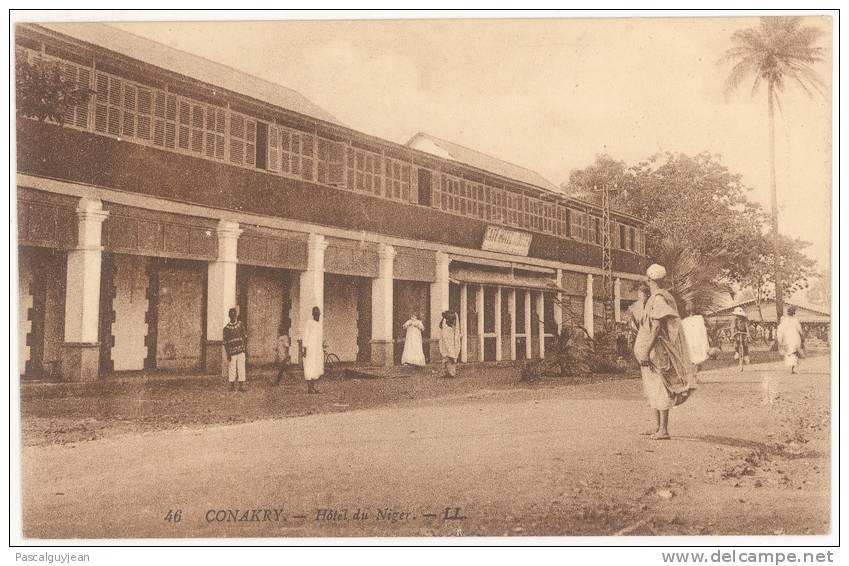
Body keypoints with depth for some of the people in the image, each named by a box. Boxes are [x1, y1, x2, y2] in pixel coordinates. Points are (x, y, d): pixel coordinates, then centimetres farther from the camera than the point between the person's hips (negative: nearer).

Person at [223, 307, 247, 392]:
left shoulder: (240, 324, 8)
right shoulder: (226, 328, 0)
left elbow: (245, 336, 14)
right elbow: (225, 342, 0)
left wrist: (245, 346, 2)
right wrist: (228, 354, -6)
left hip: (241, 351, 2)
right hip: (232, 351, -2)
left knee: (241, 368, -3)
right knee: (232, 369, 1)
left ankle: (241, 386, -1)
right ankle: (232, 385, 14)